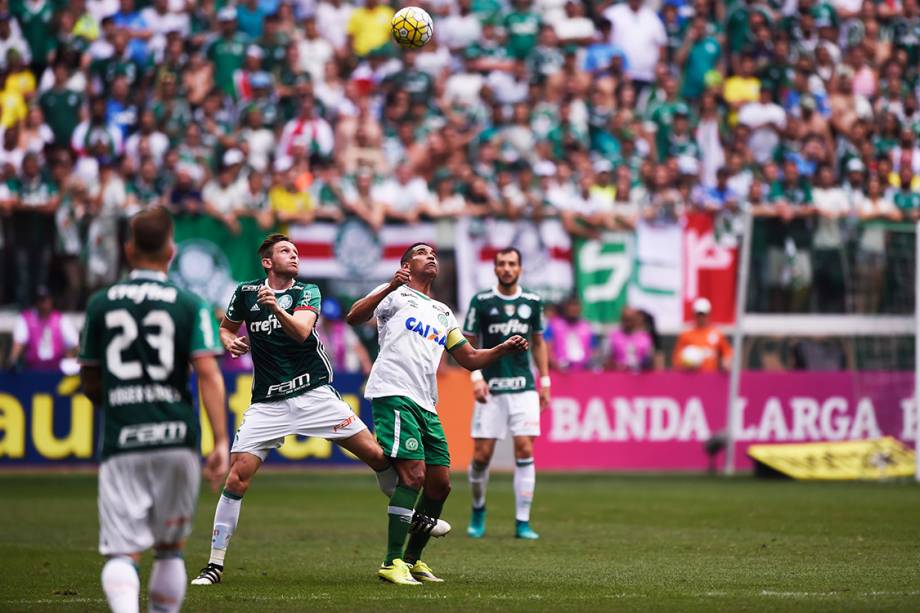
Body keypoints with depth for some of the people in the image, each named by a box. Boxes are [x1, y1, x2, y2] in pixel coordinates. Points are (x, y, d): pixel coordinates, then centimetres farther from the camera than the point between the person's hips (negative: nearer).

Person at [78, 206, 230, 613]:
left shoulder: (100, 304, 8)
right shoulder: (190, 306, 3)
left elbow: (90, 385, 15)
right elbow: (208, 373, -9)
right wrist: (222, 442, -10)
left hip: (119, 442, 0)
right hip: (177, 437, 0)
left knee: (121, 552, -6)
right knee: (170, 548, 18)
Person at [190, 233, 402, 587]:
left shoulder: (307, 292, 1)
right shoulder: (246, 293, 5)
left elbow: (301, 331, -19)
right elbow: (227, 327, 23)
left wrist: (276, 308, -38)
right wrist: (230, 342, -1)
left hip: (315, 394, 0)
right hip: (268, 404, 0)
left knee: (376, 455, -5)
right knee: (237, 479, -12)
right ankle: (215, 565, -3)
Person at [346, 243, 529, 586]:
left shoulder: (443, 313, 27)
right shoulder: (396, 295, 6)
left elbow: (469, 359, 28)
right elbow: (354, 317, -11)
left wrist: (504, 349, 9)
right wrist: (389, 287, -26)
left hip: (426, 404, 8)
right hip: (394, 395, -8)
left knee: (440, 483, 5)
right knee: (413, 476, -18)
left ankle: (412, 559, 19)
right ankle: (392, 563, -15)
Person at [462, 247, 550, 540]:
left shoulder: (532, 302, 7)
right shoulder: (481, 302, -1)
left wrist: (545, 380, 12)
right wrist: (476, 376, -11)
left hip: (523, 387, 2)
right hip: (491, 387, -1)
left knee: (524, 451, -8)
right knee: (482, 454, -3)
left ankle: (522, 522, -4)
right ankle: (478, 510, 23)